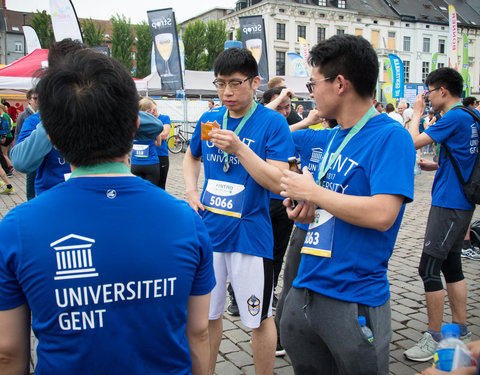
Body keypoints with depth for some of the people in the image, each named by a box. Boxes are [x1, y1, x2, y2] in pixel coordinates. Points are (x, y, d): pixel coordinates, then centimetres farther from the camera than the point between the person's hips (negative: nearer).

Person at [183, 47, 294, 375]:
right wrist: (192, 191, 6)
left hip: (249, 234, -4)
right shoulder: (209, 120, 6)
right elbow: (192, 158, 24)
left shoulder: (273, 123, -9)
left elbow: (278, 182, -17)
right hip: (208, 231, 5)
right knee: (206, 314, 17)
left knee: (260, 318, 10)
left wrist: (238, 148, -24)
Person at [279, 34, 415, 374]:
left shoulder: (390, 136, -14)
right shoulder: (335, 137, 12)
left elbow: (382, 214, -27)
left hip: (355, 300, -8)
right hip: (306, 287, 8)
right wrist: (306, 209, -1)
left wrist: (312, 192, -16)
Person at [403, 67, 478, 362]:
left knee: (429, 268, -6)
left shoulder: (455, 117, -16)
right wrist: (435, 166, 12)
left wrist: (417, 113, -2)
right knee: (452, 266, 15)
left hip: (449, 203, -10)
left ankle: (435, 338, 2)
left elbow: (413, 141, -18)